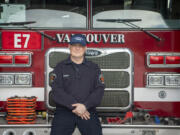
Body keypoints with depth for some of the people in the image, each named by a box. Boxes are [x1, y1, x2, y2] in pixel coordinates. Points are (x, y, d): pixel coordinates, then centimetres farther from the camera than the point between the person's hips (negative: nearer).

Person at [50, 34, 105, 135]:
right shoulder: (60, 67, 9)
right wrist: (74, 106, -13)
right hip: (64, 111, 0)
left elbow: (99, 90, 1)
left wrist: (85, 106, -14)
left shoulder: (94, 68, 12)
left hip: (87, 111, 1)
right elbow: (56, 91, -3)